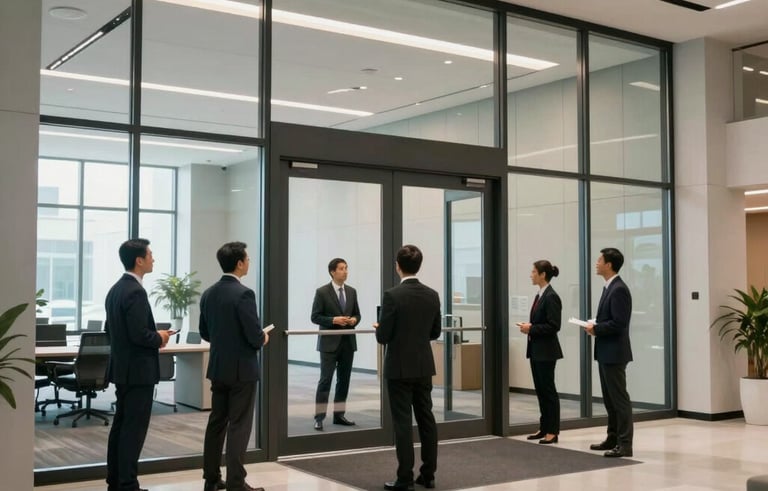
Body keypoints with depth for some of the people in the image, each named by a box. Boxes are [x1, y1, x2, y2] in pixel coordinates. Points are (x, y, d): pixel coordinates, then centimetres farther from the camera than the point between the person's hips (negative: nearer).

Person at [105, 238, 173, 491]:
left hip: (123, 368, 10)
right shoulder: (136, 291, -19)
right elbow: (139, 334, -26)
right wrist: (159, 338, -6)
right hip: (138, 370, -10)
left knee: (121, 425, 14)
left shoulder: (115, 289, 11)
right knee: (134, 428, -5)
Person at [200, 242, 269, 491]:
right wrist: (263, 338, 1)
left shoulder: (208, 294, 5)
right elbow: (255, 336, -20)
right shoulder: (243, 293, -19)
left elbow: (205, 333, 13)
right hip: (241, 369, -7)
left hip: (217, 367, 7)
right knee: (239, 426, -2)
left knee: (216, 422, 13)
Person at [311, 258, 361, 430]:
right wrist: (334, 320, -20)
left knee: (344, 380, 9)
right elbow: (315, 317, -8)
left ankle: (339, 415, 18)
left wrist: (354, 320, -7)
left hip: (348, 342, 6)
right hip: (330, 342, -5)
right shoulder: (322, 292, -6)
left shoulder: (352, 291, 10)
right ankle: (319, 417, -2)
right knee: (325, 380, -5)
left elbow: (357, 314, 16)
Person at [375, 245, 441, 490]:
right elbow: (435, 332, 11)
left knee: (402, 423, -1)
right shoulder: (432, 295, 2)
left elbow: (383, 337, -15)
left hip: (399, 367, -5)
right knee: (426, 419, 11)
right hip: (424, 366, 5)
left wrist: (379, 329, 7)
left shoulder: (392, 295, -16)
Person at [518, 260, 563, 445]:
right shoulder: (539, 296, 13)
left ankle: (552, 431, 5)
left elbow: (553, 326, -20)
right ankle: (544, 428, 20)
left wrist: (531, 328, -17)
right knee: (540, 390, 12)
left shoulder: (551, 297, -16)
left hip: (546, 351, -9)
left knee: (548, 390, -2)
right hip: (536, 349, 9)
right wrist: (528, 326, 1)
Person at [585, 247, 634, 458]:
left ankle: (625, 444, -1)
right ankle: (613, 438, 25)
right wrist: (594, 325, 4)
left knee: (619, 398, -5)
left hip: (614, 353, -10)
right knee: (609, 398, 16)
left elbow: (618, 323, -24)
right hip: (606, 352, 10)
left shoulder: (619, 289, -18)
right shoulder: (609, 287, 14)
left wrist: (596, 328, -13)